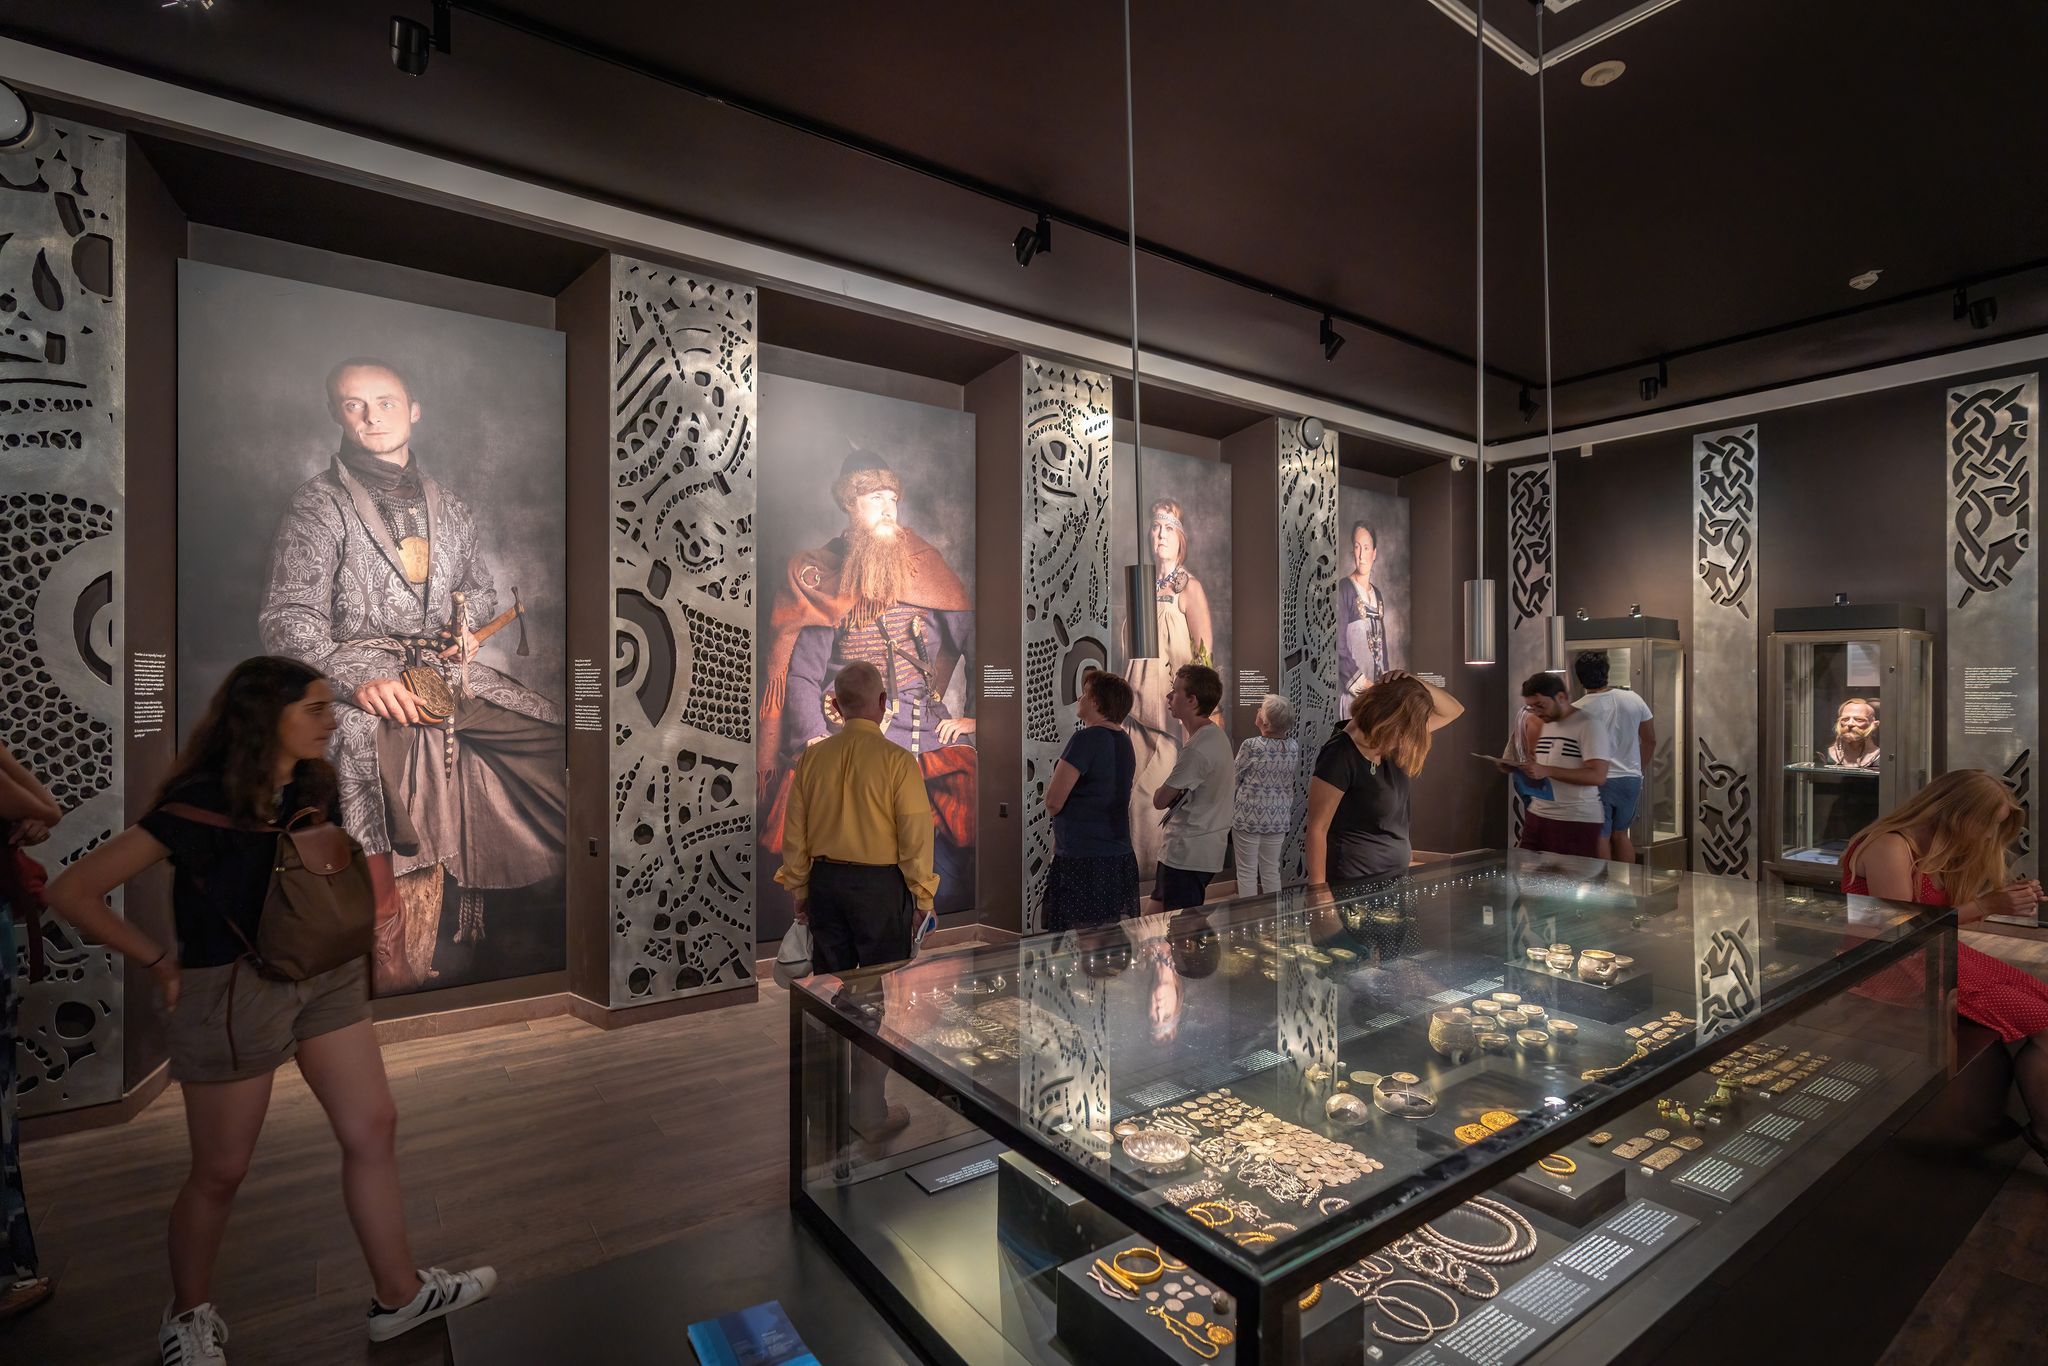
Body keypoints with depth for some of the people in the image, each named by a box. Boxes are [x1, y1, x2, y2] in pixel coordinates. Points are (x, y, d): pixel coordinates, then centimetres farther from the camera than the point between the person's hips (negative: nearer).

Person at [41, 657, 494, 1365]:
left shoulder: (316, 784, 0)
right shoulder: (201, 803, -18)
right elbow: (72, 892, -13)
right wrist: (161, 963, -8)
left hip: (324, 977, 6)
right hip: (234, 991, -5)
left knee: (373, 1129, 8)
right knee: (220, 1172, 12)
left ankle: (398, 1294, 23)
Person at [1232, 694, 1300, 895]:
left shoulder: (1251, 746, -17)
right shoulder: (1294, 746, -4)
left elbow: (1235, 778, -5)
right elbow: (1296, 780, 9)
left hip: (1249, 816, -4)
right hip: (1279, 818, 5)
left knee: (1247, 871, 7)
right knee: (1271, 870, 16)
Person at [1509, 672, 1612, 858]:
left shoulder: (1589, 725, -10)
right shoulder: (1541, 724, 13)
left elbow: (1598, 776, -19)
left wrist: (1547, 771, -24)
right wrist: (1525, 769, 1)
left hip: (1577, 821, -7)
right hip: (1536, 816, 7)